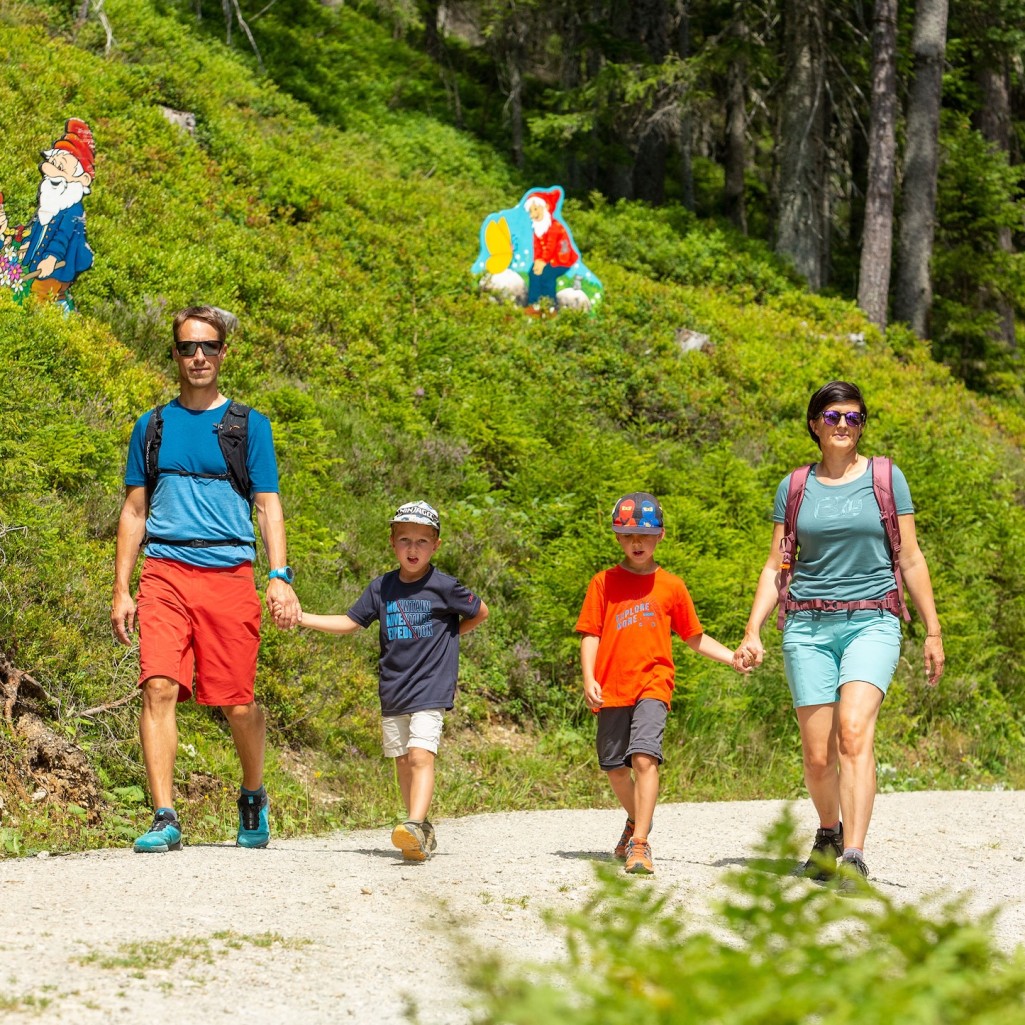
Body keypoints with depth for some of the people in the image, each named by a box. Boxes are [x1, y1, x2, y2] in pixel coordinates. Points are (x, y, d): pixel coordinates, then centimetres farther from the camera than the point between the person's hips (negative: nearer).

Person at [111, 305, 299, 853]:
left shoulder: (249, 425, 9)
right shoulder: (152, 427, 14)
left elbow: (268, 505, 6)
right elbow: (134, 510, 16)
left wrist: (280, 576, -7)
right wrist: (121, 590, 8)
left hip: (229, 575, -1)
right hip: (165, 571, 1)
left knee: (238, 704, -1)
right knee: (159, 687, -16)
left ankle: (253, 796, 27)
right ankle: (164, 818, -15)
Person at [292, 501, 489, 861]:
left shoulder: (443, 587, -6)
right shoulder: (382, 588, 5)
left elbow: (480, 613, 9)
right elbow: (349, 622, 11)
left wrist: (449, 635, 2)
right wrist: (302, 618, 3)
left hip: (430, 687, -5)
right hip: (392, 690, 5)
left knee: (421, 755, -19)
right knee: (402, 761, 9)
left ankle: (414, 826, -32)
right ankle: (422, 833, 19)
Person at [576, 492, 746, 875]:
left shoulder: (671, 586, 8)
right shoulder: (604, 582, 7)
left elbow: (695, 639, 17)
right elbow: (590, 635, 5)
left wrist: (733, 658, 6)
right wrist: (589, 679, -8)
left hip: (653, 685, -2)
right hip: (612, 688, 2)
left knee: (644, 756, -21)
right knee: (614, 767, 11)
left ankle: (640, 844, -21)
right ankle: (636, 820, 41)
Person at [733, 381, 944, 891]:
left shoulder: (887, 479, 6)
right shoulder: (794, 487, 10)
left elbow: (910, 559, 8)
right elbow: (775, 566, 13)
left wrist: (933, 631, 7)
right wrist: (752, 632, 3)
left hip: (872, 622, -2)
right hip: (808, 625, 2)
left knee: (855, 731, -23)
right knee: (818, 755, -1)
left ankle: (853, 858, -29)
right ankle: (830, 833, 29)